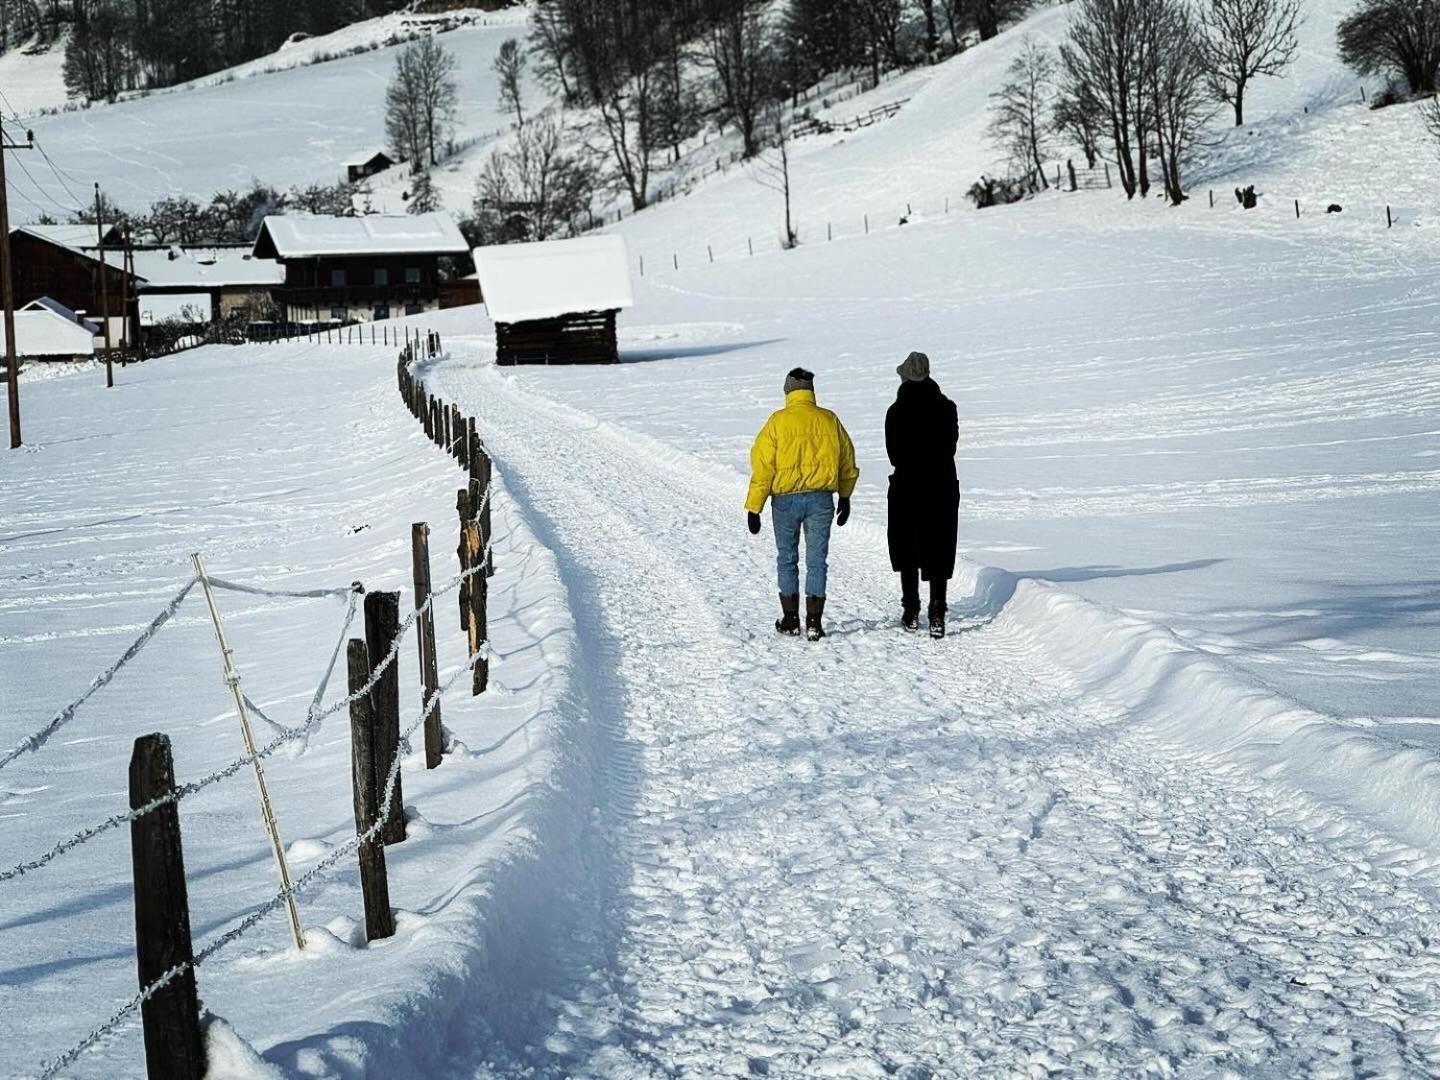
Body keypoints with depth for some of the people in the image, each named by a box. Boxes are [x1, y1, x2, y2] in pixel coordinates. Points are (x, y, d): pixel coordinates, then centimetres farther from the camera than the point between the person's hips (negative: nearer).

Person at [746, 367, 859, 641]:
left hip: (786, 500, -1)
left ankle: (790, 619, 17)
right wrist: (845, 496, 27)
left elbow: (762, 465, -7)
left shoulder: (778, 421, -6)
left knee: (787, 559, 14)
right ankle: (814, 623, 2)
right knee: (816, 561, 6)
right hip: (821, 499, 2)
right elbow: (847, 461, 12)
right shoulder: (829, 420, 2)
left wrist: (753, 507, -2)